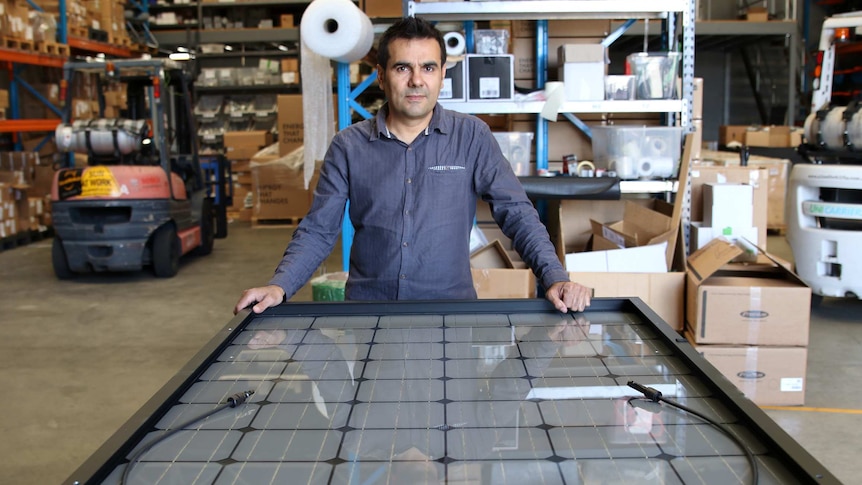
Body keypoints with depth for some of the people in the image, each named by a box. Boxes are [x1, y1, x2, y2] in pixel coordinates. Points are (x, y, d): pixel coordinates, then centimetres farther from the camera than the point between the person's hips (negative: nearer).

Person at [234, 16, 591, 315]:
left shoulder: (472, 137, 1)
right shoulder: (348, 146, 3)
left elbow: (516, 212, -1)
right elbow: (318, 231, 4)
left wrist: (555, 278, -14)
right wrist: (279, 287, -11)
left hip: (452, 308, 0)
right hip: (367, 310, 1)